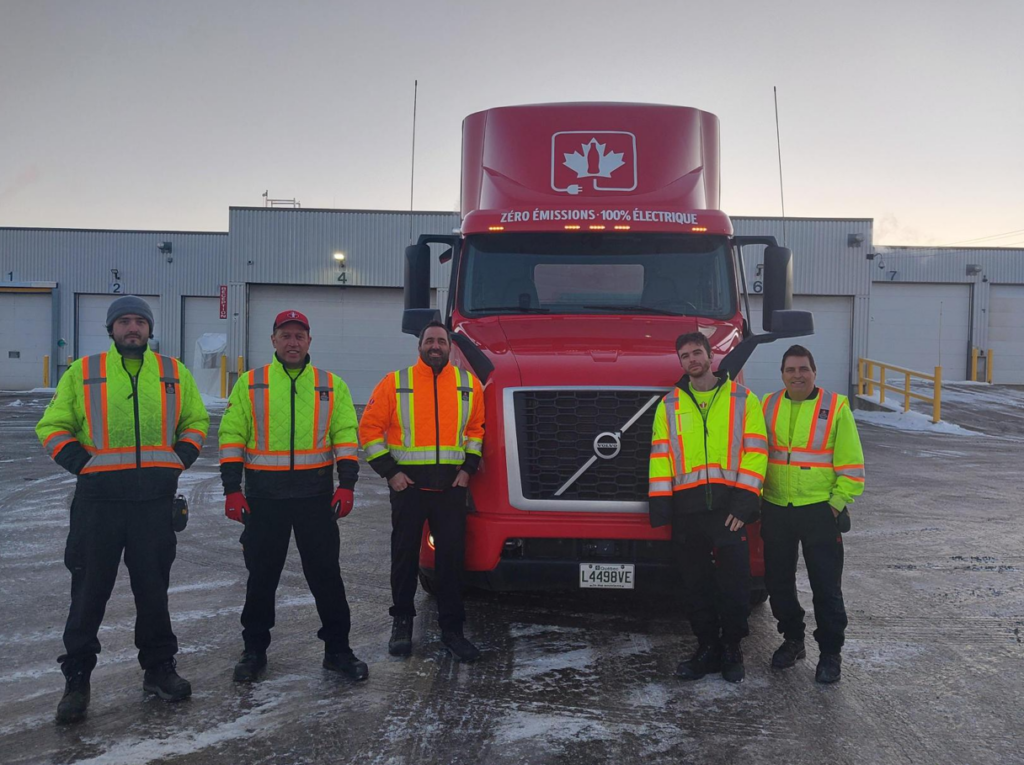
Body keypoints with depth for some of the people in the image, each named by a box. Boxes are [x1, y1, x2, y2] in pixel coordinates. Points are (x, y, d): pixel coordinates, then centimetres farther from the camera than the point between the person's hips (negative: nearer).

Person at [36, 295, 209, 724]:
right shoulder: (82, 373, 5)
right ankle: (77, 680, 17)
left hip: (156, 499, 2)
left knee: (153, 587, 11)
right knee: (89, 590, 4)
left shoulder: (174, 373, 10)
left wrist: (177, 461, 3)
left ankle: (159, 668, 25)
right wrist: (82, 463, -6)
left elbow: (196, 421, 18)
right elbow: (53, 427, 7)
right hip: (98, 497, -1)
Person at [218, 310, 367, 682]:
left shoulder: (332, 385, 7)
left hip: (316, 496, 0)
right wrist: (232, 489, -5)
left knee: (326, 573, 3)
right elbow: (231, 437, 3)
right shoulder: (250, 384, 6)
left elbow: (346, 436, 5)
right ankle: (254, 650, 23)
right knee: (262, 575, 9)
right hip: (264, 494, 0)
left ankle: (337, 648, 15)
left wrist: (346, 485, -6)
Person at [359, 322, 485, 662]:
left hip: (451, 485, 1)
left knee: (452, 556, 3)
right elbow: (370, 428, 0)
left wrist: (468, 468, 5)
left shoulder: (469, 384, 8)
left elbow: (478, 427, 17)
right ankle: (402, 621, 24)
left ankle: (452, 629, 13)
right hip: (408, 484, -1)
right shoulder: (395, 383, 1)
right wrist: (389, 471, -6)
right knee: (405, 555, 8)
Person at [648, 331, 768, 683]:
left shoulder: (743, 399, 4)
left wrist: (744, 501, -10)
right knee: (696, 584, 8)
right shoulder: (669, 405, 11)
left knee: (734, 582, 2)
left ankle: (731, 650, 18)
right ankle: (706, 648, 20)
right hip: (686, 507, 2)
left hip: (728, 505, -2)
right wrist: (660, 503, -1)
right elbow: (660, 455, 7)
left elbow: (755, 450, -1)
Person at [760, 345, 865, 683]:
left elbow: (851, 464, -4)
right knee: (778, 582, 13)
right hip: (775, 510, 4)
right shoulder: (767, 406, 6)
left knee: (826, 586, 2)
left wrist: (838, 502, -9)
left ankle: (830, 653, 16)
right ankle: (792, 640, 31)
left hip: (820, 511, -3)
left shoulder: (836, 407, -4)